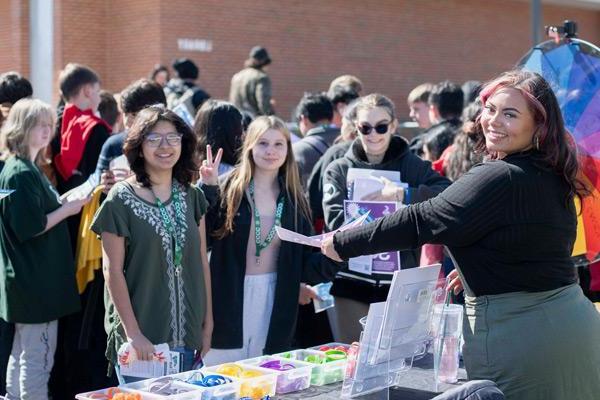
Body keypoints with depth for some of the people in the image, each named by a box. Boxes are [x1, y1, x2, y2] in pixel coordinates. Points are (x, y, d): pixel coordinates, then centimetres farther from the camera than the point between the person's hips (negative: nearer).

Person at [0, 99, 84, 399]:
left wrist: (66, 202, 7)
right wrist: (67, 209, -13)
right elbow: (29, 227, -21)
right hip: (36, 281, -11)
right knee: (38, 358, -5)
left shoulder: (29, 169, 14)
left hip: (28, 281, 11)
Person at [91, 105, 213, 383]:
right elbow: (112, 270, -9)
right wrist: (133, 333, -14)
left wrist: (207, 326, 8)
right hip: (140, 339, -4)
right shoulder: (121, 199, -7)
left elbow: (201, 262, 10)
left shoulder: (191, 196, 7)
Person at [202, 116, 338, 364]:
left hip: (274, 301, 3)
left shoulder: (294, 199, 7)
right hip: (229, 298, -3)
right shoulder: (229, 190, -3)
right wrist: (207, 190, -17)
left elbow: (306, 262, 6)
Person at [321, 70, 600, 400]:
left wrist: (343, 243, -11)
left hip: (517, 333, -9)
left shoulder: (498, 178, -19)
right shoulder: (552, 176, 10)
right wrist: (476, 270, 27)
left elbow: (423, 221, -18)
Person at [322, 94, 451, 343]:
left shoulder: (413, 166, 7)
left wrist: (405, 194, -21)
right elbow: (336, 221, -9)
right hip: (350, 285, 0)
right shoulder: (338, 170, 7)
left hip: (399, 284, 0)